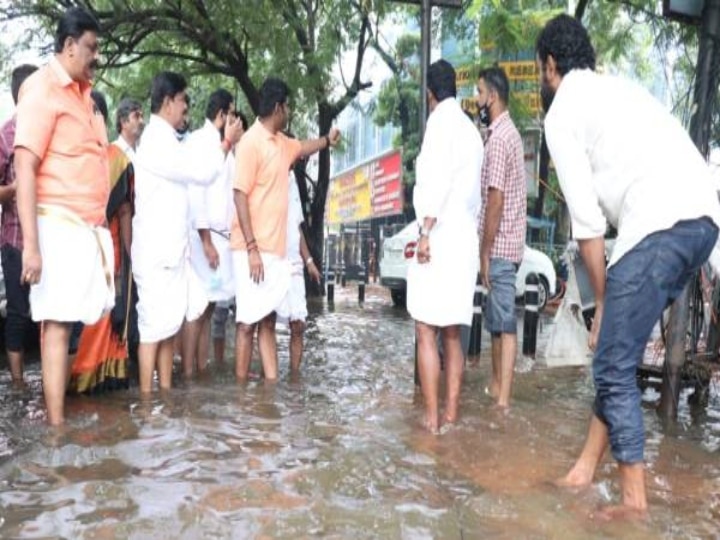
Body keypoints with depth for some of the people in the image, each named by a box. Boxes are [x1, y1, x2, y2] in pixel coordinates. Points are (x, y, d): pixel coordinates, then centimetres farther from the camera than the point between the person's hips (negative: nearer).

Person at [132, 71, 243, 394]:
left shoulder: (166, 139, 19)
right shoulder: (157, 140, -13)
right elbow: (202, 173, -13)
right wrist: (226, 142, -2)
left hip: (171, 247, 10)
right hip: (156, 250, -10)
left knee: (170, 322, 11)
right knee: (155, 324, -6)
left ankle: (165, 391, 17)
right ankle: (146, 397, 2)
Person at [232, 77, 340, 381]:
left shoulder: (281, 142, 15)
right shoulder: (252, 142, -12)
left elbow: (302, 148, 40)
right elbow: (240, 196, -17)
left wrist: (327, 140, 44)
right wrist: (251, 248, -22)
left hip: (275, 249, 9)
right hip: (254, 250, -9)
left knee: (268, 322, 11)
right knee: (248, 323, -4)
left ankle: (272, 385, 17)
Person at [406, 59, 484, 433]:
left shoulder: (441, 120, -4)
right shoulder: (471, 130, 19)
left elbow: (437, 178, -18)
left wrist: (426, 231, -20)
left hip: (440, 238, -8)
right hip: (465, 241, 8)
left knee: (427, 334, -5)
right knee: (452, 335, 10)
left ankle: (431, 418, -3)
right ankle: (451, 414, 13)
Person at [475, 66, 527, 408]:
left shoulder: (498, 138, -14)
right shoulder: (508, 132, 17)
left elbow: (496, 200, -20)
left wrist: (485, 252, -17)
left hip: (499, 246, -10)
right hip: (506, 244, 10)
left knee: (503, 322, -5)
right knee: (496, 318, 16)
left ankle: (502, 398, 1)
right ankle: (497, 385, 27)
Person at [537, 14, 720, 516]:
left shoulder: (562, 112, 6)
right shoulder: (619, 89, 29)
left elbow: (587, 217, -1)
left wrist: (602, 299, 8)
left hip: (658, 226, -9)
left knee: (615, 367, 3)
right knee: (617, 352, 18)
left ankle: (634, 499, 12)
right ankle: (589, 463, 28)